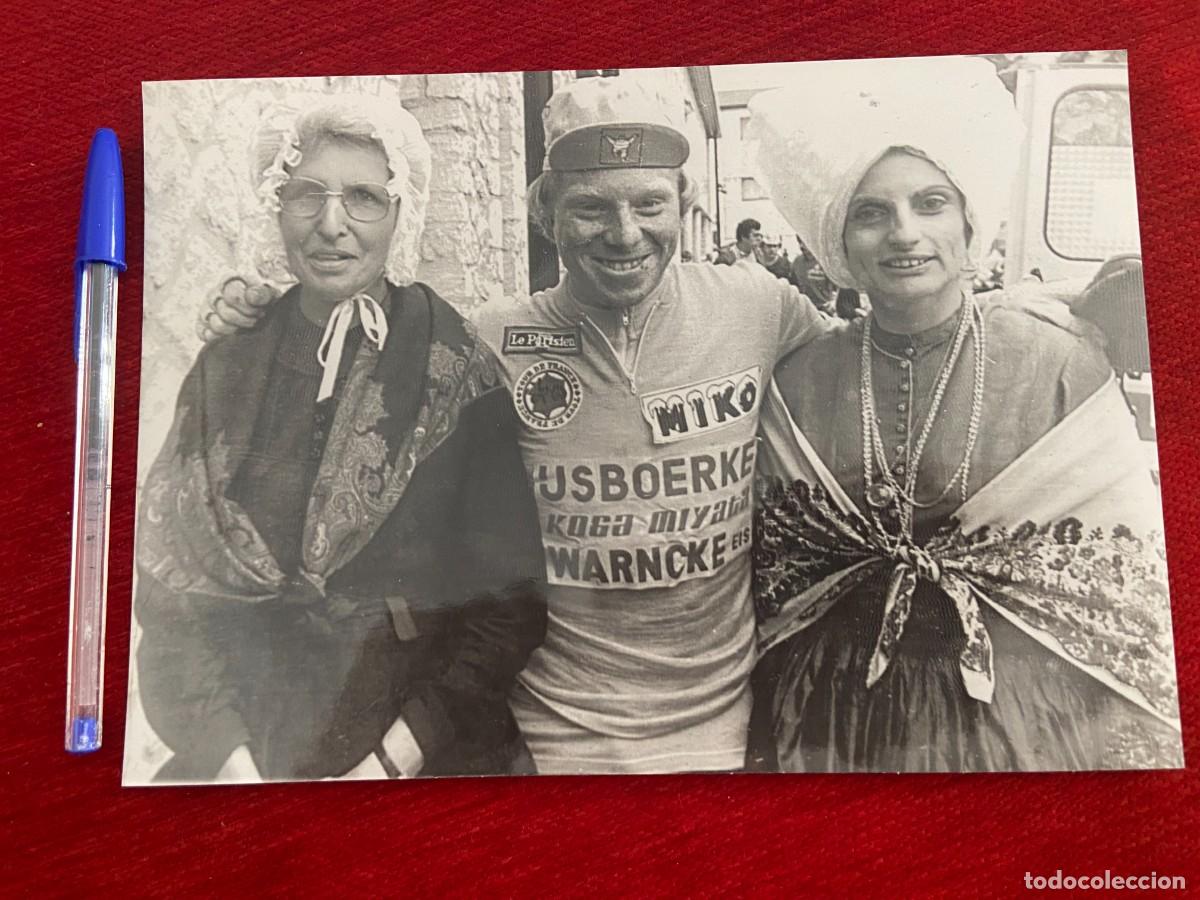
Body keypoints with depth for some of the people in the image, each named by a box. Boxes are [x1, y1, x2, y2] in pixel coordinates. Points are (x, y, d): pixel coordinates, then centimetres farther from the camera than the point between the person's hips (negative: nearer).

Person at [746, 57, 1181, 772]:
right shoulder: (800, 384, -4)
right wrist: (770, 741, 5)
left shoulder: (1059, 361, -9)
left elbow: (1124, 569, -6)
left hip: (1025, 718, -1)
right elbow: (773, 571, 3)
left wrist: (1140, 752, -7)